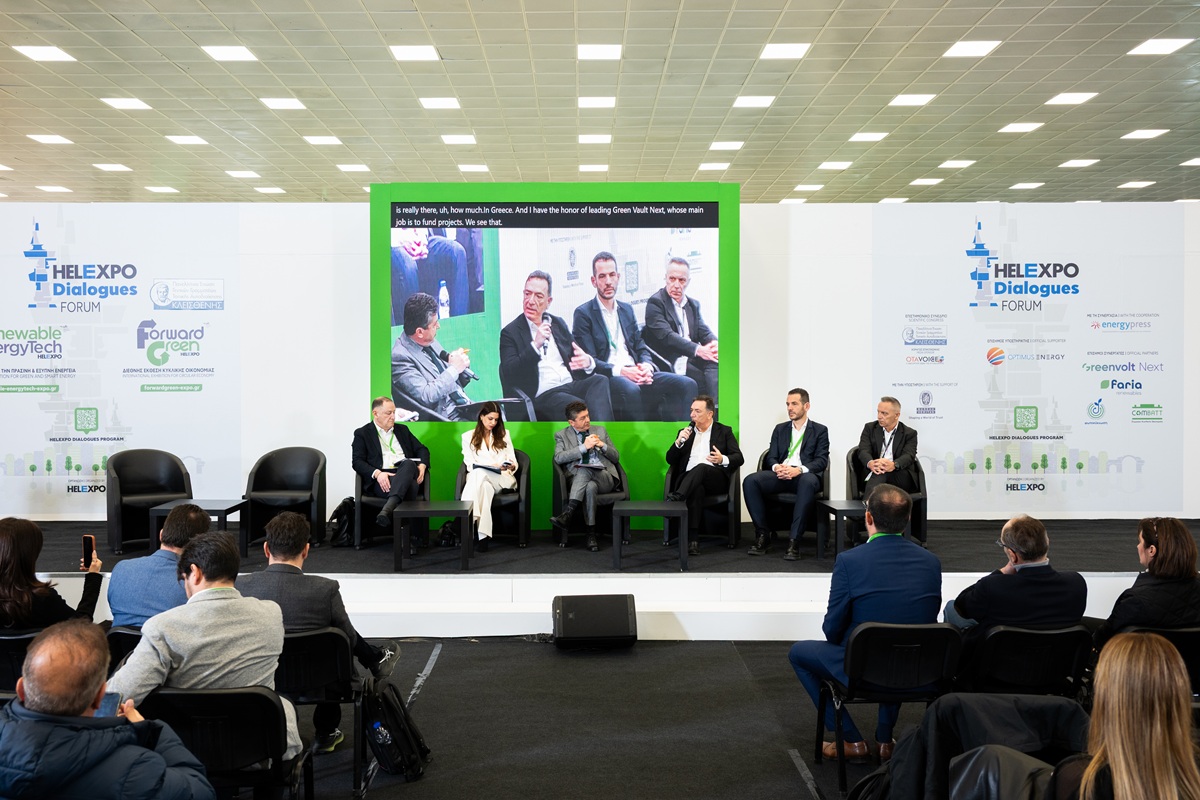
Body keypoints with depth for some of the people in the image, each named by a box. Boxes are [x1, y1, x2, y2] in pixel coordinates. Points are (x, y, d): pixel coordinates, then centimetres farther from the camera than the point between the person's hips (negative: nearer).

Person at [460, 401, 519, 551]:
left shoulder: (503, 436, 22)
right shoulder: (468, 437, 16)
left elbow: (514, 463, 15)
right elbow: (470, 464, 4)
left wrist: (511, 466, -12)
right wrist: (492, 465, -13)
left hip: (502, 480, 0)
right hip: (479, 479, 0)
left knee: (480, 474, -36)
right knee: (485, 487, -40)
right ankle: (483, 536, -51)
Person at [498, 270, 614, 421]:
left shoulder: (559, 324, 23)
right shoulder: (510, 332, 7)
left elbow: (576, 358, 21)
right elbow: (509, 374, -6)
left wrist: (588, 362, -6)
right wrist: (535, 345, -16)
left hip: (572, 385, 5)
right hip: (542, 395, -5)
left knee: (600, 380, -30)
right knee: (579, 407, -37)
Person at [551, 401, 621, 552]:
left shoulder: (600, 430, 21)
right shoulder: (562, 436, 14)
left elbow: (616, 458, 19)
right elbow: (558, 458, -6)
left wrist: (603, 446, -2)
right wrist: (584, 447, -10)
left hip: (605, 477, 1)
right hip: (579, 479, -1)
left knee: (583, 470, -34)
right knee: (590, 487, -38)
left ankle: (567, 513, -44)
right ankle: (591, 533, -36)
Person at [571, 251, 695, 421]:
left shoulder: (627, 309, 23)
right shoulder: (583, 314, 3)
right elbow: (588, 361, -6)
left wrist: (647, 366, -4)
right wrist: (621, 371, -19)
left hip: (636, 372, 6)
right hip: (608, 378, -6)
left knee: (687, 384, -18)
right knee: (630, 390, -41)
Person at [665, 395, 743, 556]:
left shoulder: (724, 431, 16)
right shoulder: (685, 432, 23)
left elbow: (739, 458, 7)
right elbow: (670, 460, 18)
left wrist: (723, 459, -15)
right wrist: (678, 442, -1)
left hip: (715, 478, -1)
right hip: (688, 478, 1)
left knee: (701, 467, -37)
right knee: (697, 489, -37)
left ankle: (677, 497, -52)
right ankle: (692, 539, -45)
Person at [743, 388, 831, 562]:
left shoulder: (820, 430, 12)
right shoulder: (780, 429, 22)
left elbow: (821, 460, 0)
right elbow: (771, 457, 15)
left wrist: (799, 469, -19)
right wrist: (776, 467, -11)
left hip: (804, 475, -3)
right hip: (780, 474, 3)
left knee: (808, 481, -41)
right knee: (750, 481, -27)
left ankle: (794, 540, -38)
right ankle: (763, 535, -19)